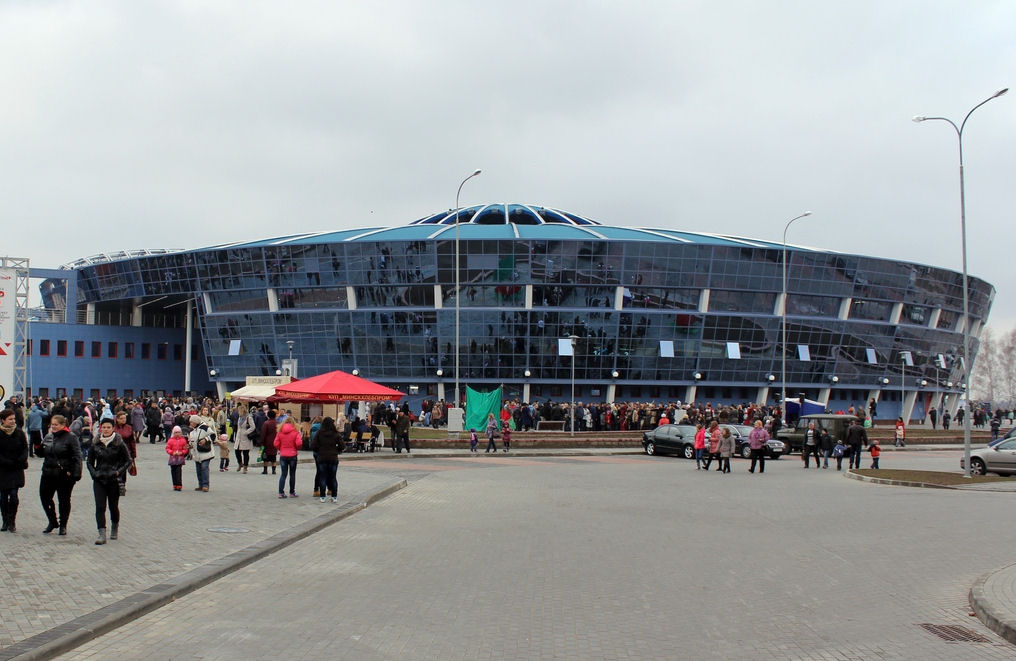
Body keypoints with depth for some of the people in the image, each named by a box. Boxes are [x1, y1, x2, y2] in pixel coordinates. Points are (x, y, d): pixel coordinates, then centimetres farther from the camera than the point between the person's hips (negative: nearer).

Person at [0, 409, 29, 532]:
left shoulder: (19, 432, 1)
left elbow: (25, 448, 6)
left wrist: (21, 460, -11)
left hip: (17, 470, 1)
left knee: (13, 495, -8)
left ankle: (12, 522, -1)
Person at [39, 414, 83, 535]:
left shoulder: (71, 438, -9)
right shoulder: (48, 438, 10)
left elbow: (77, 457, -13)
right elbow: (43, 454, 18)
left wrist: (76, 474, -20)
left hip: (64, 475, -6)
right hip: (48, 474, 6)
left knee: (64, 500, 6)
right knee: (44, 497, 8)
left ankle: (63, 525, 19)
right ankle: (52, 522, 27)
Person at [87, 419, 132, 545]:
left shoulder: (119, 443, -4)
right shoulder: (95, 443, 4)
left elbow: (128, 460, 1)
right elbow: (90, 462, 12)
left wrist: (118, 472, -11)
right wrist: (93, 473, -3)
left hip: (114, 480, -2)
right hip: (99, 480, 2)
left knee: (113, 505, 9)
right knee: (100, 506, -8)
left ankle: (115, 527, 34)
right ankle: (102, 534, -12)